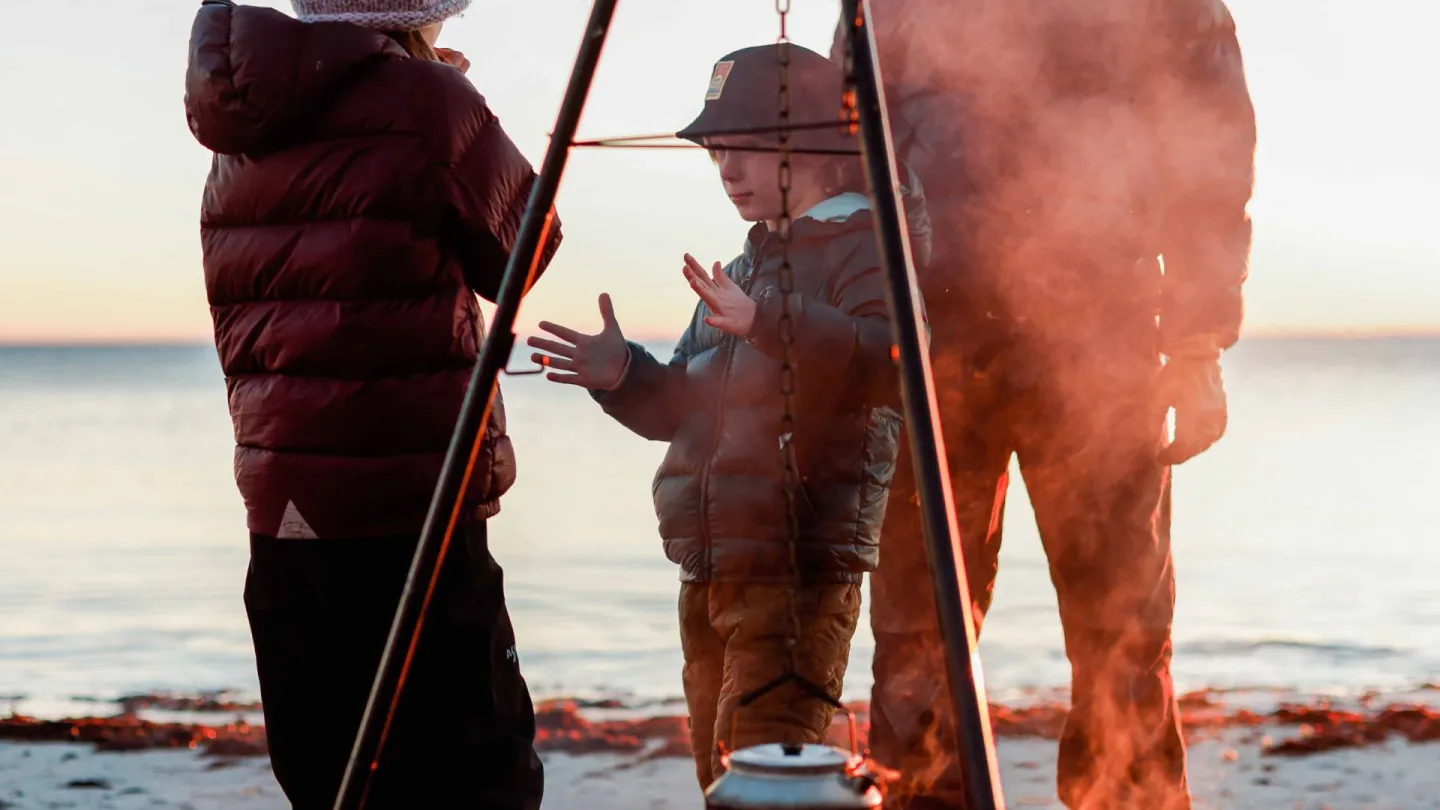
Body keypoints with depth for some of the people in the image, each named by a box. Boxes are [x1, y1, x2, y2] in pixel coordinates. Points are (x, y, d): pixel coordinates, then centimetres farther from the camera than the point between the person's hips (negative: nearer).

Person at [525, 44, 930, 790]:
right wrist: (624, 377, 4)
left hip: (800, 567, -9)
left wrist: (769, 323, -37)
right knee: (721, 766, 14)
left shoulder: (865, 250, -7)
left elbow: (892, 360, -26)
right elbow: (684, 409, 25)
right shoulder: (745, 267, 20)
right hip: (711, 567, 9)